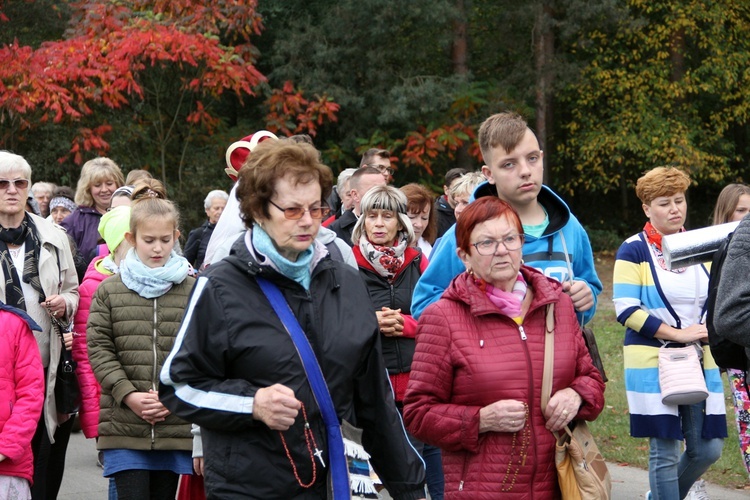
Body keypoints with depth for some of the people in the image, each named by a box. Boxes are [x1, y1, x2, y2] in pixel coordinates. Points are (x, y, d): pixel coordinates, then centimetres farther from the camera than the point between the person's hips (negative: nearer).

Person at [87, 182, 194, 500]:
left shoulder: (193, 289, 2)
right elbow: (98, 349, 2)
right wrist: (128, 394, -9)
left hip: (176, 423, 1)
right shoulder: (109, 290, 5)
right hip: (124, 426, 0)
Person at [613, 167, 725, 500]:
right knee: (665, 452, -4)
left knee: (707, 450, 6)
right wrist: (678, 334, -17)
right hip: (653, 363, -5)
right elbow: (626, 311, -11)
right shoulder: (633, 251, -4)